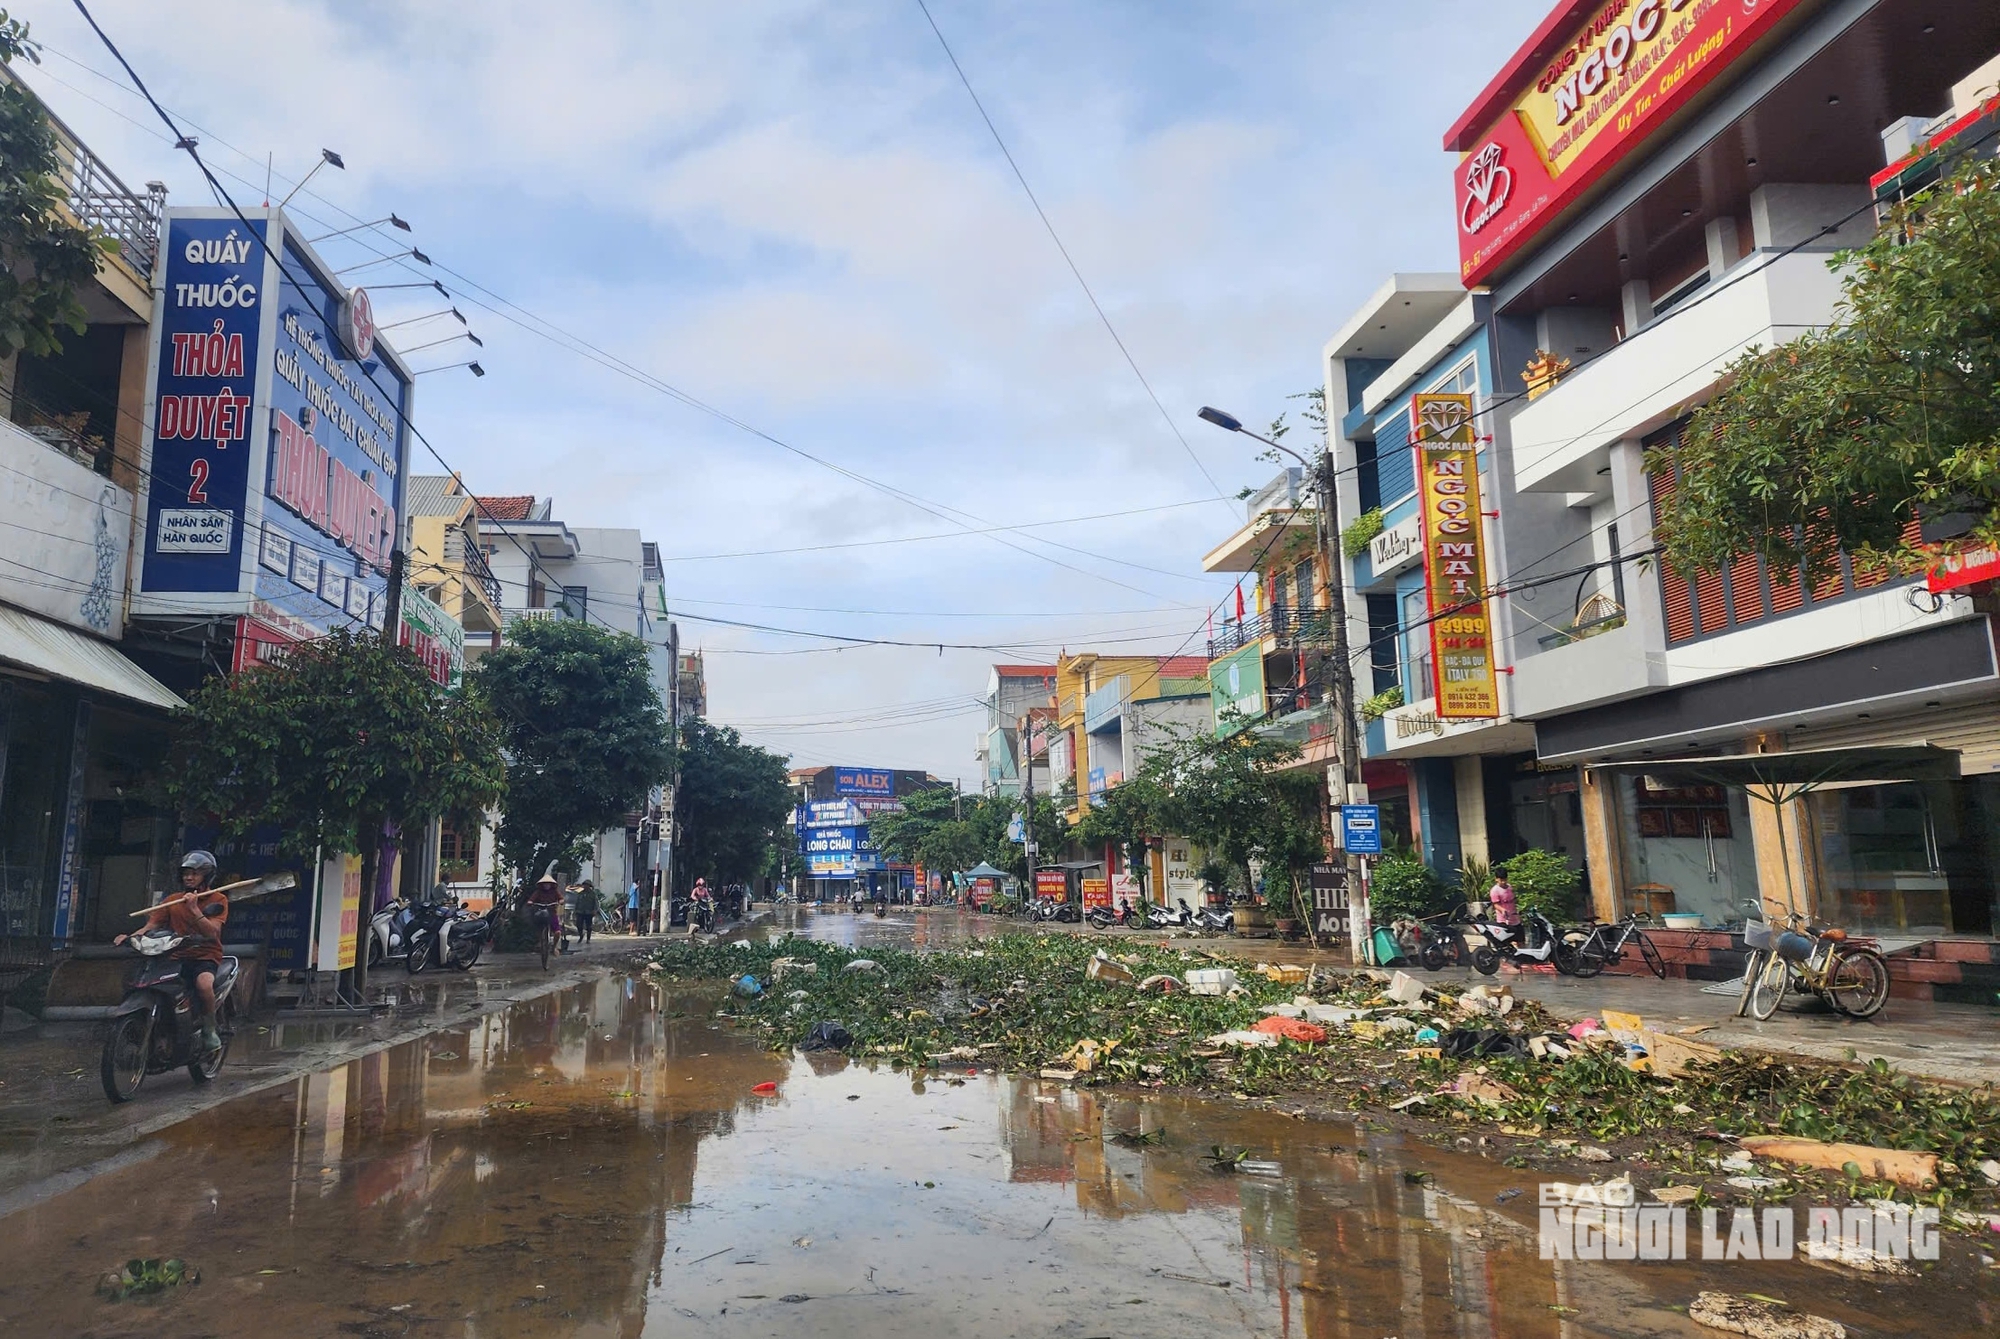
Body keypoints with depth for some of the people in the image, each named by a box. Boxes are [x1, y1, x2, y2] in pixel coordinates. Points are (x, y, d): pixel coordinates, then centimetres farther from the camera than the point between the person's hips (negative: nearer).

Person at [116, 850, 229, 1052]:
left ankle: (209, 1028, -11)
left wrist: (194, 909, -22)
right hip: (176, 957, 4)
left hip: (205, 956, -4)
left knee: (204, 983, -36)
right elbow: (151, 926, 5)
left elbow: (212, 932, -11)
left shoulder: (218, 900, 3)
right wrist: (130, 937, -15)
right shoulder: (173, 901, 15)